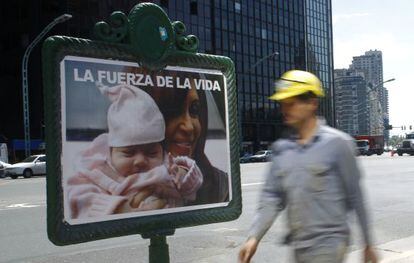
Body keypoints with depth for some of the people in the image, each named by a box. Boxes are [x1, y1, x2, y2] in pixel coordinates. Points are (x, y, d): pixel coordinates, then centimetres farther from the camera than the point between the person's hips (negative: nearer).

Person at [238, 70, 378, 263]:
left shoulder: (337, 143, -9)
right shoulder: (282, 148, 4)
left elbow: (354, 196, -5)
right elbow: (271, 197, 4)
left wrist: (368, 243, 0)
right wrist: (255, 236, -7)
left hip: (329, 243, -5)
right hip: (298, 245, 5)